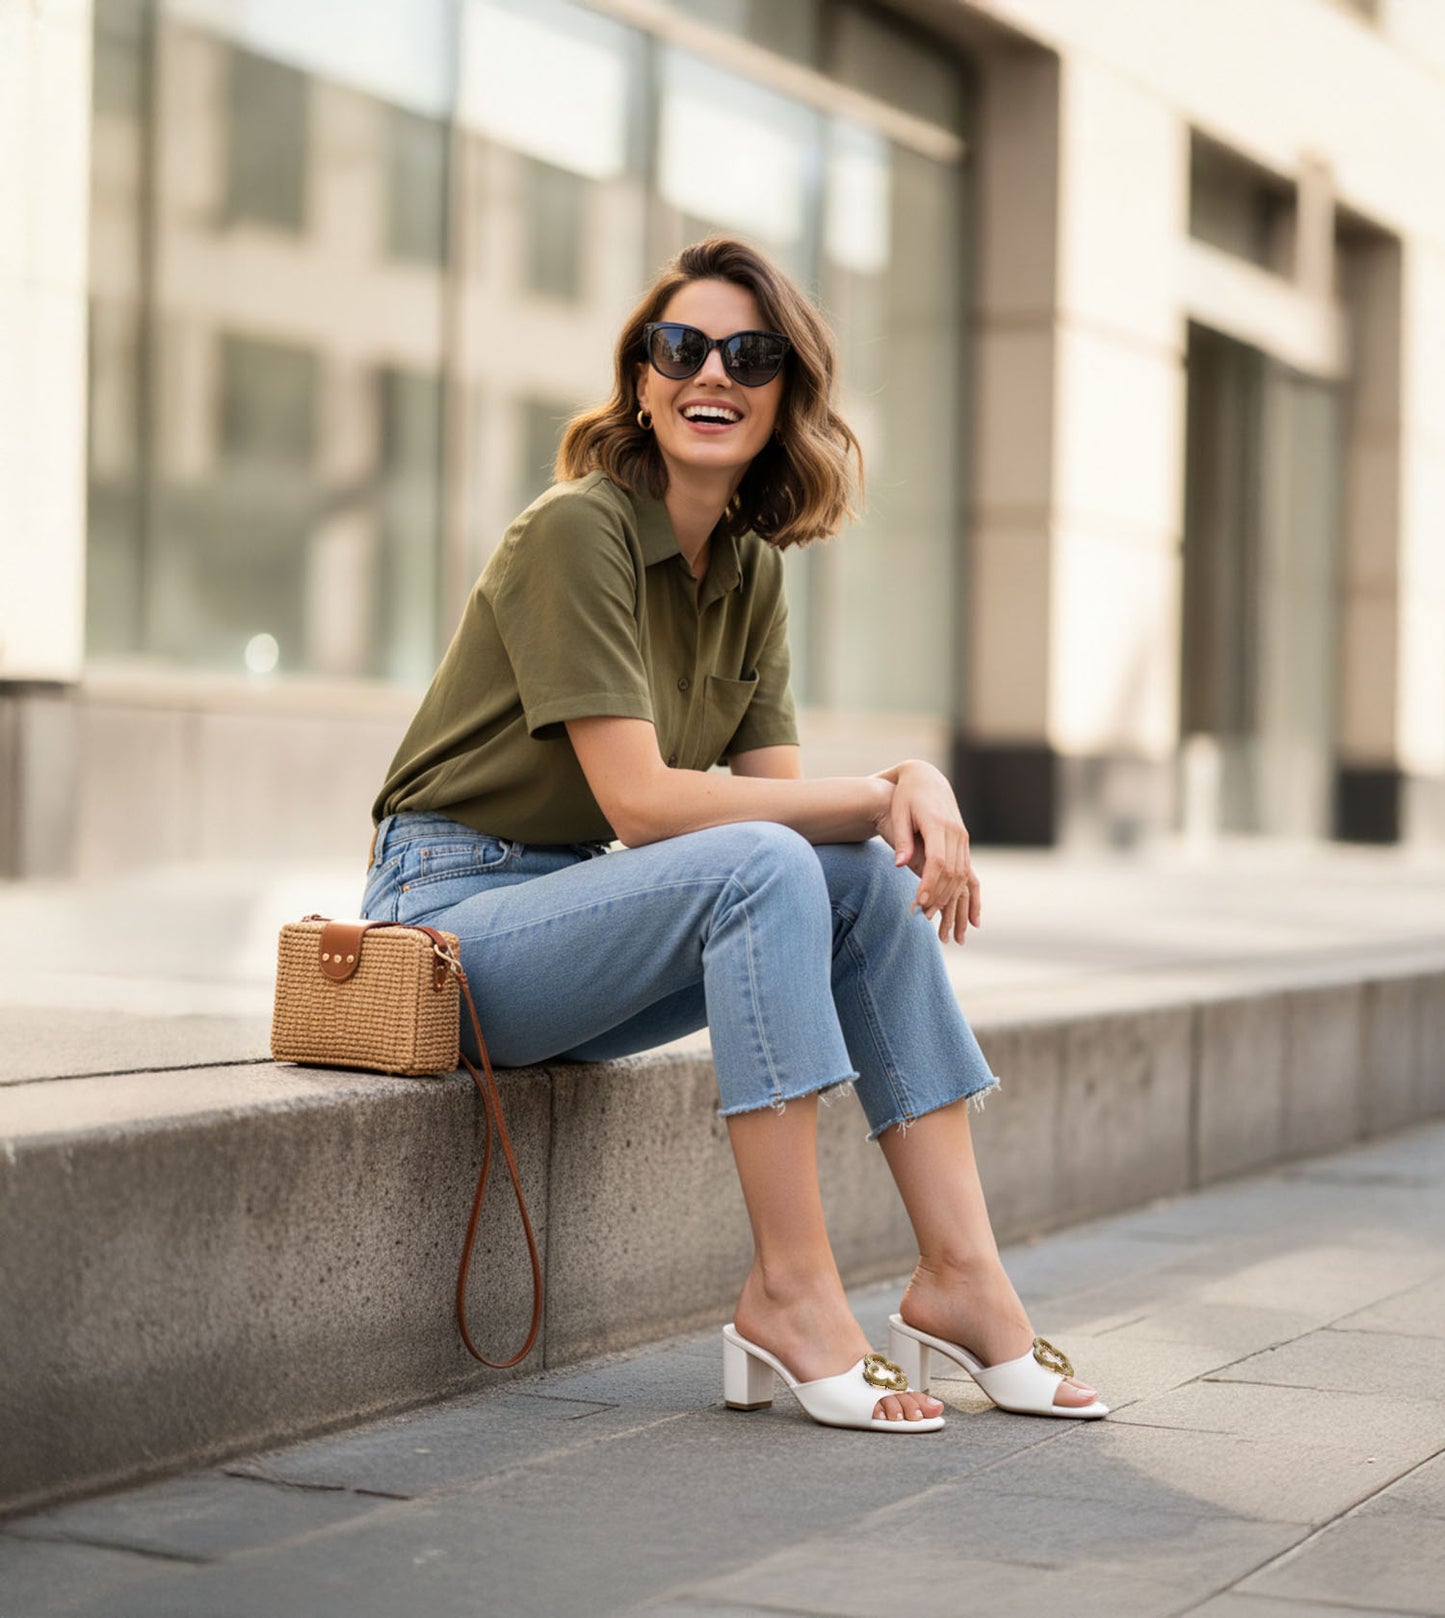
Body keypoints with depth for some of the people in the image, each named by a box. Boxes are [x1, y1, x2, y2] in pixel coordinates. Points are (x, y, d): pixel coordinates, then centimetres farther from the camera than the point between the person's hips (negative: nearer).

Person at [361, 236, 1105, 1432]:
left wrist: (914, 787, -17)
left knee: (876, 876, -10)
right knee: (762, 865, -29)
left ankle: (960, 1274, -11)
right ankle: (791, 1292, -25)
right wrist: (888, 792, -17)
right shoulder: (579, 531, -16)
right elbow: (642, 801, -22)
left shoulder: (752, 569, 8)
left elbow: (777, 792, 5)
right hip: (456, 914, -8)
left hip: (570, 918, 8)